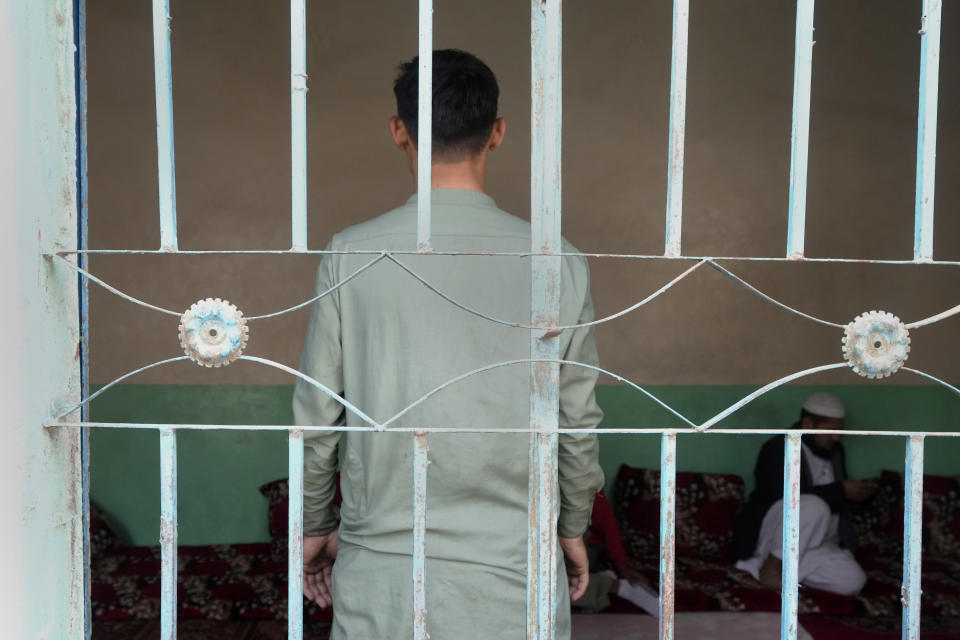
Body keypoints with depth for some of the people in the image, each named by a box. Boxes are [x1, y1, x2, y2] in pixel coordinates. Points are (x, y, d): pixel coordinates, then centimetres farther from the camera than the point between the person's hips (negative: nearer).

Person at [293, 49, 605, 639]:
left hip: (383, 567, 0)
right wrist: (573, 528, 16)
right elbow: (579, 421, 0)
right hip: (511, 569, 1)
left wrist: (314, 525, 12)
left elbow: (316, 415, -3)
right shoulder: (559, 264, -7)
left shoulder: (351, 255, -9)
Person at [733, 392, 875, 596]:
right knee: (814, 506, -36)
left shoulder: (834, 450, 12)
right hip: (772, 538, -7)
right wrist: (841, 491, -22)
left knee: (852, 582, -20)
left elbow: (837, 501, 22)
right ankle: (771, 568, -18)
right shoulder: (778, 449, -12)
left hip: (818, 544, 7)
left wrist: (852, 493, -1)